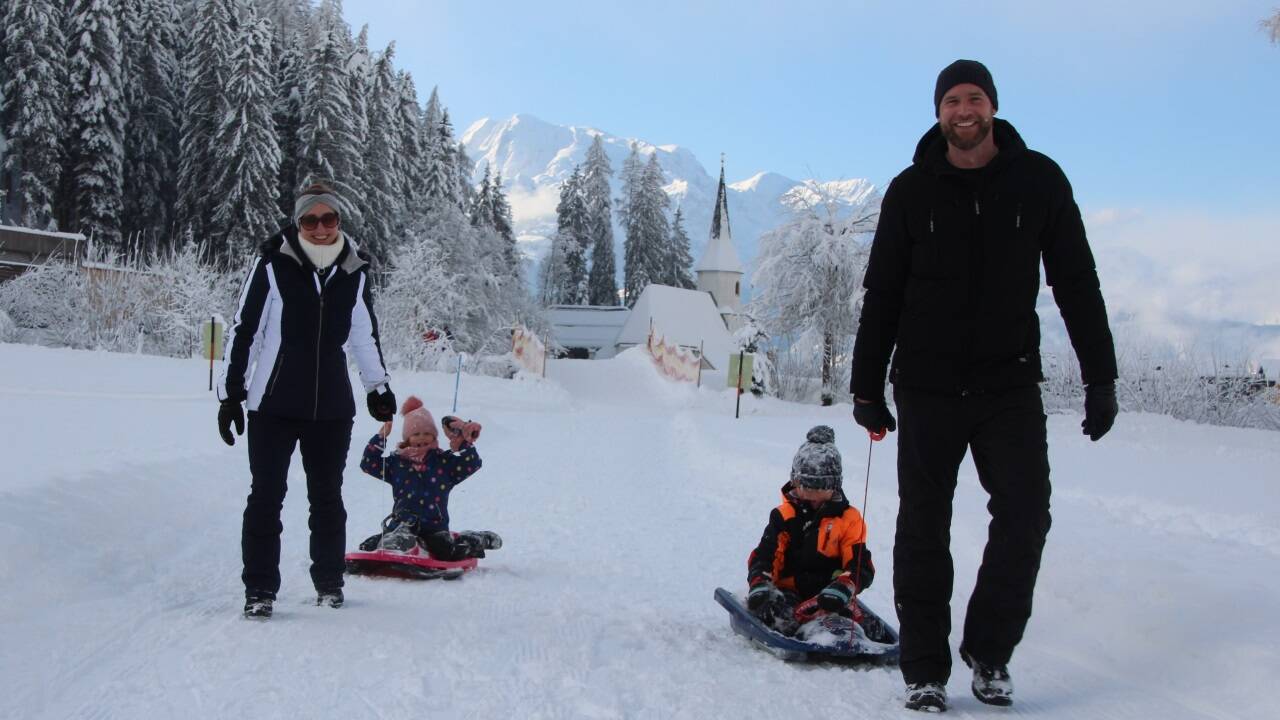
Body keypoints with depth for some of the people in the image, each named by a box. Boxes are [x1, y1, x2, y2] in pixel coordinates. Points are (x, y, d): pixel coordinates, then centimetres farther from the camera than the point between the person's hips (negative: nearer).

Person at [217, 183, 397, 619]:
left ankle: (329, 583, 24)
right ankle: (259, 589, 9)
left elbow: (365, 335, 19)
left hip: (333, 407, 3)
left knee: (327, 497, 11)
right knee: (267, 496, -1)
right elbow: (244, 330, -1)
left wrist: (378, 387, 25)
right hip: (274, 404, -3)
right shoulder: (273, 266, -6)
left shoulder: (354, 272, 6)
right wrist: (231, 393, -2)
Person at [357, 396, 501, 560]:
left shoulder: (444, 461, 6)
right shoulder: (396, 462, 10)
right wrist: (380, 437, -3)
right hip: (404, 522, 1)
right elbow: (368, 464, 5)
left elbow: (472, 464, -3)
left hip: (435, 525, -1)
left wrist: (464, 442, -16)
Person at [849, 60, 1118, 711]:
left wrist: (1101, 376, 0)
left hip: (1011, 383, 0)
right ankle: (925, 670, 13)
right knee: (924, 529, 3)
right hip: (927, 386, 0)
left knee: (1025, 517, -5)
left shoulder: (1038, 180, 2)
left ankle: (989, 651, 15)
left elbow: (1076, 284, 4)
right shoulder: (911, 192, 2)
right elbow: (882, 295, 5)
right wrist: (868, 387, 2)